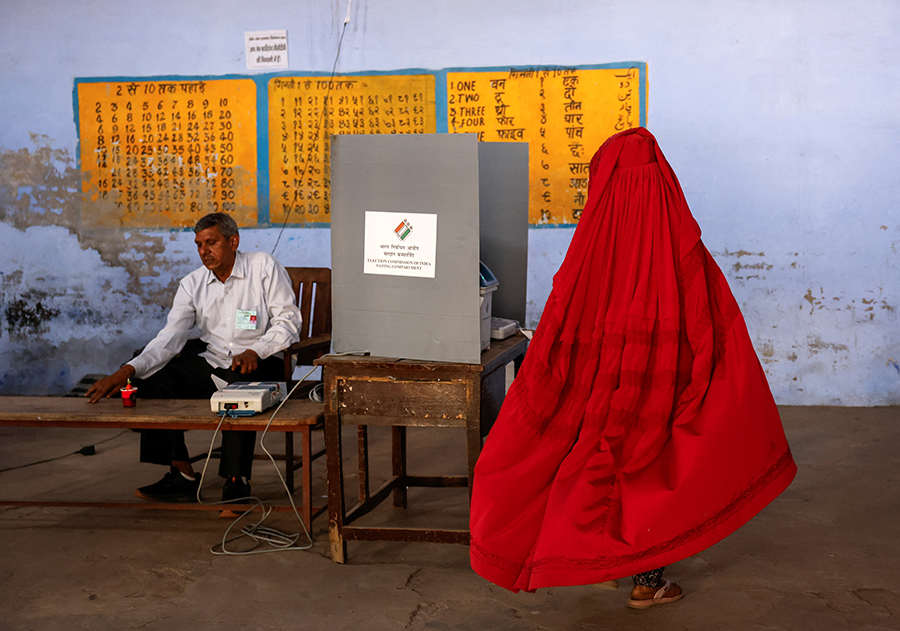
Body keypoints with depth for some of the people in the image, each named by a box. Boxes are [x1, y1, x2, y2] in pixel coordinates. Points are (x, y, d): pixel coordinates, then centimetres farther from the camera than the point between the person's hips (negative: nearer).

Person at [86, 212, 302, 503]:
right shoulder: (192, 284, 6)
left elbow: (288, 320, -6)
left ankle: (237, 480, -25)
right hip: (212, 364, 5)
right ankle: (182, 476, -10)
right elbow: (171, 337, -3)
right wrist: (128, 370, -18)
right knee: (152, 380, -16)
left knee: (238, 385, -38)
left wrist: (255, 351, -23)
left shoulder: (265, 268, -4)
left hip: (260, 364, -5)